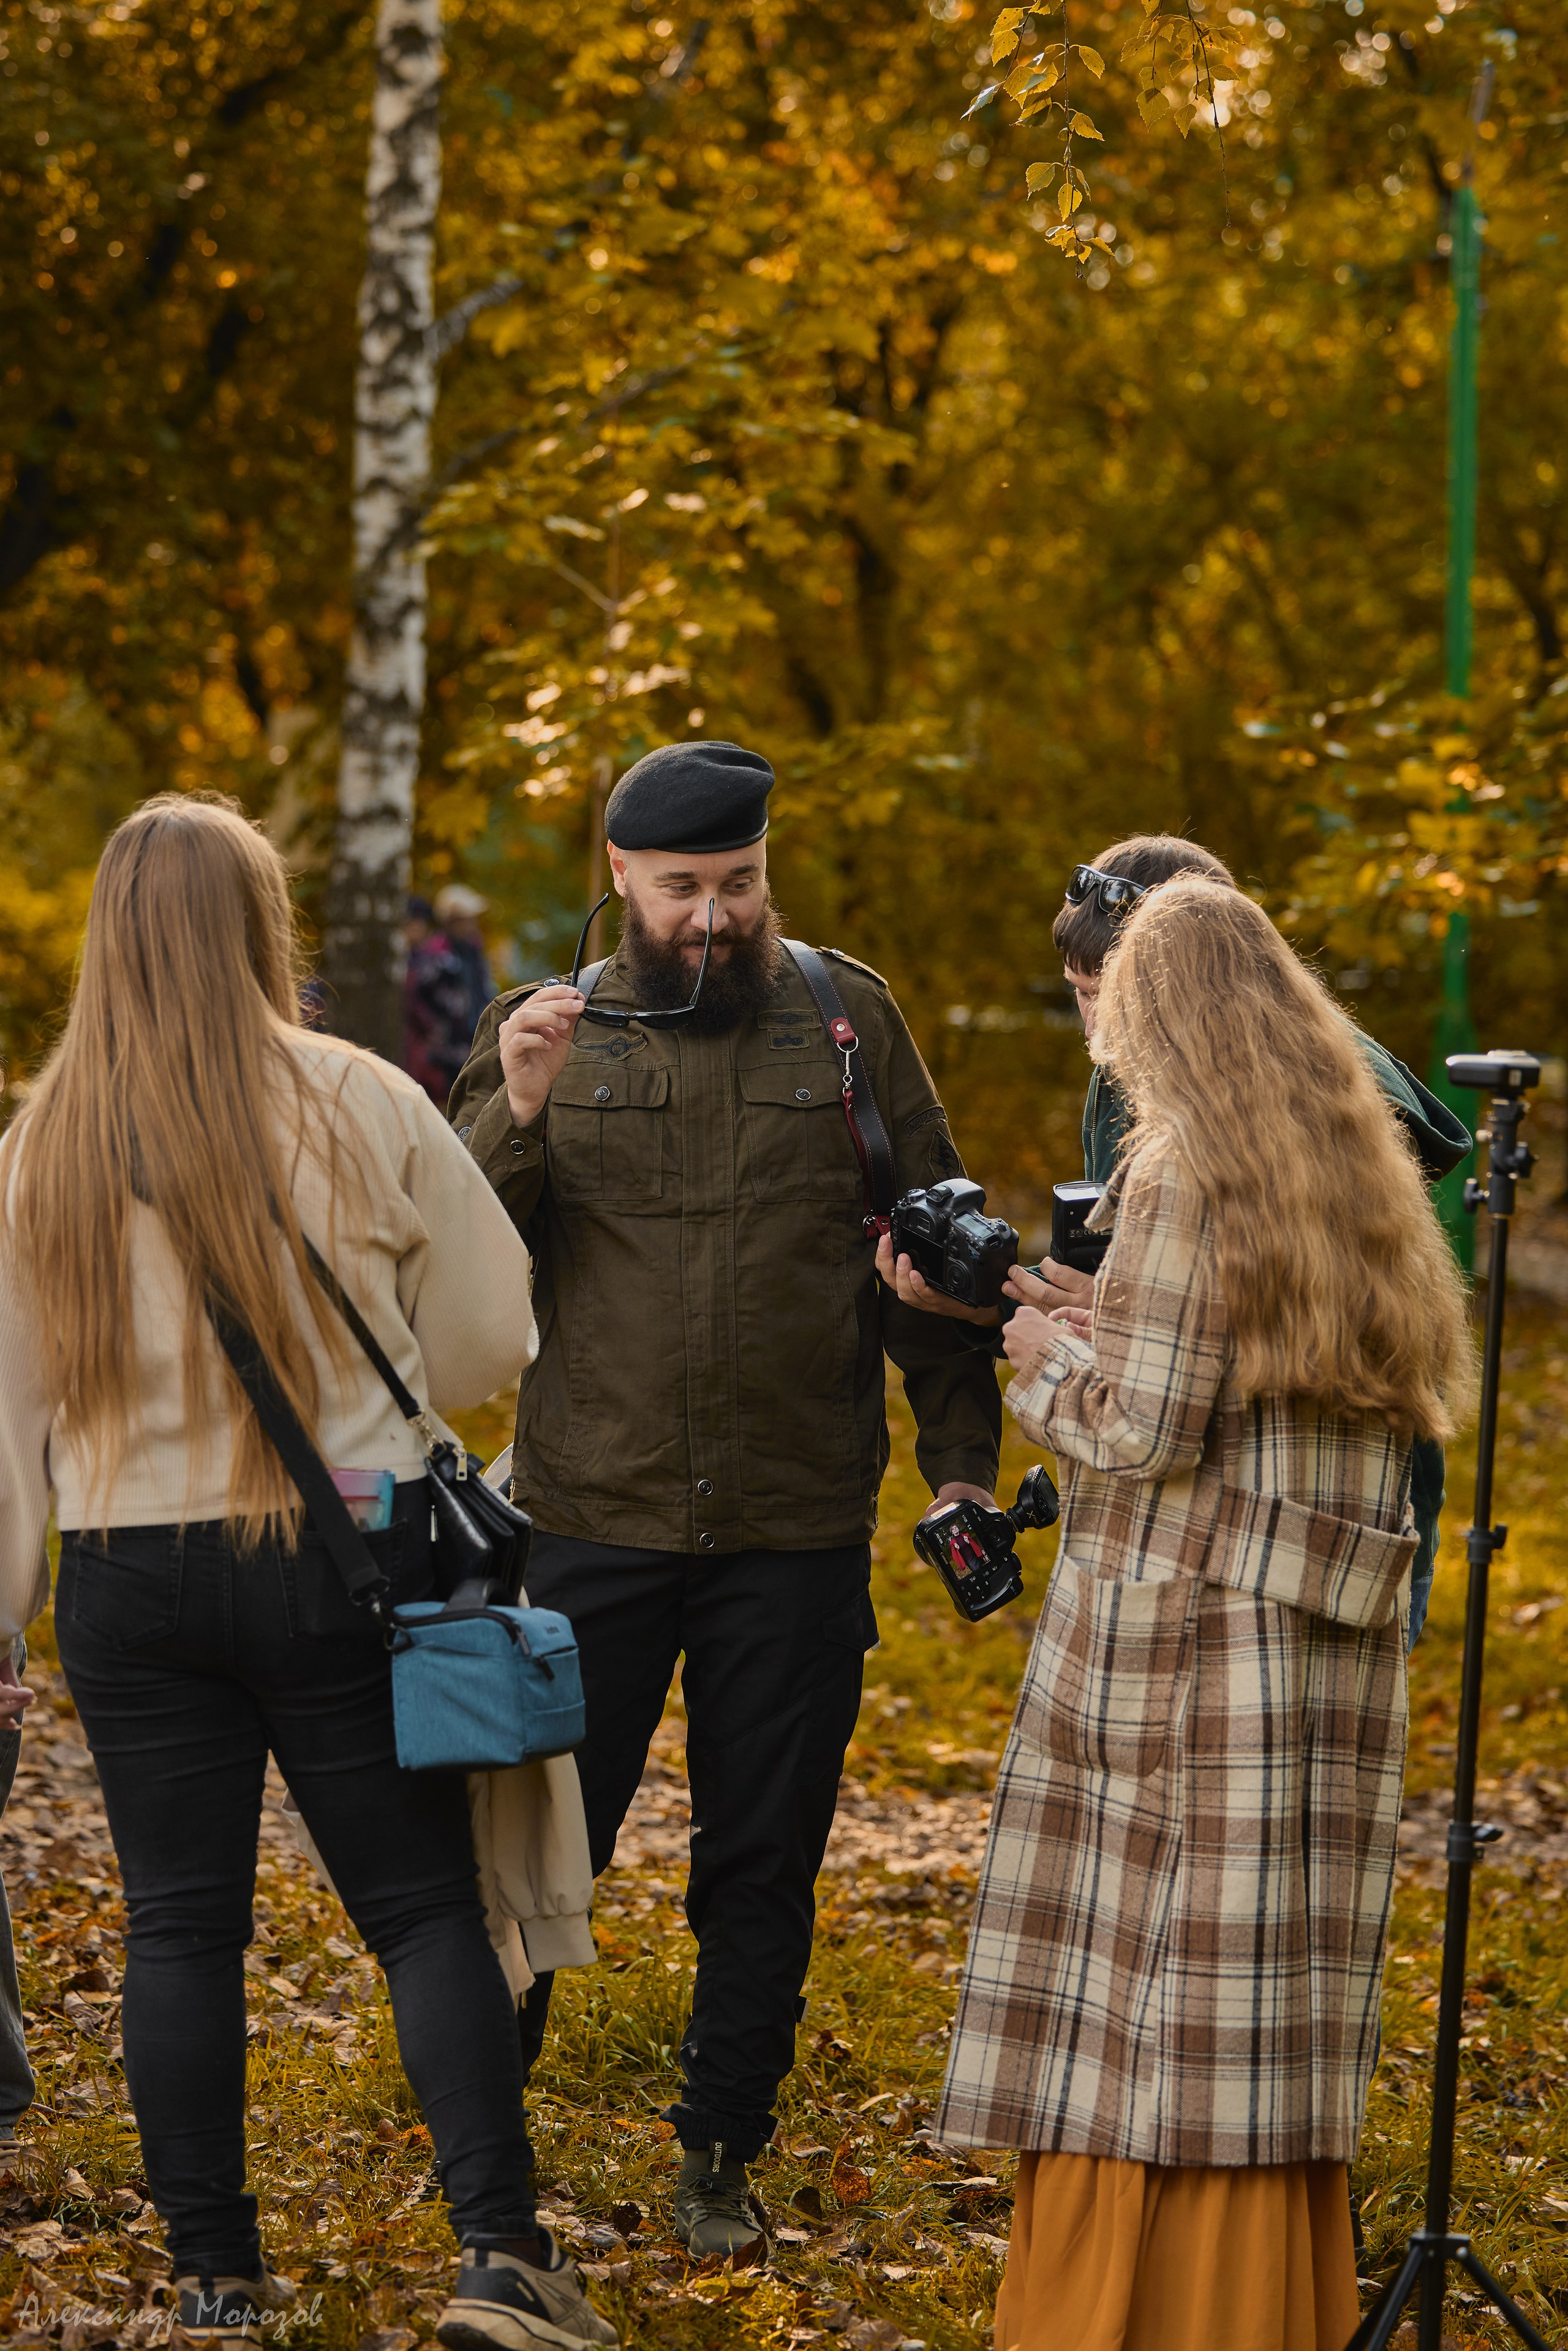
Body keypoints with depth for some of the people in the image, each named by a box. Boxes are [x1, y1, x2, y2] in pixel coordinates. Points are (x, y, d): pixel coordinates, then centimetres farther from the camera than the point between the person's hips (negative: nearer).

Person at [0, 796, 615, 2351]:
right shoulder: (358, 1109, -8)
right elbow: (490, 1332, 0)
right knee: (424, 1907, 5)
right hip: (347, 1564, -2)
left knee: (179, 1922, 10)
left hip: (132, 1574, 2)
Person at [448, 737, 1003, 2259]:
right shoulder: (546, 1032, 5)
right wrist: (514, 1116, -17)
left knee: (763, 1862, 9)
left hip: (798, 1532, 1)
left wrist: (961, 1454, 0)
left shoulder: (848, 1020, 4)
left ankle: (721, 2159, 23)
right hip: (593, 1521, 0)